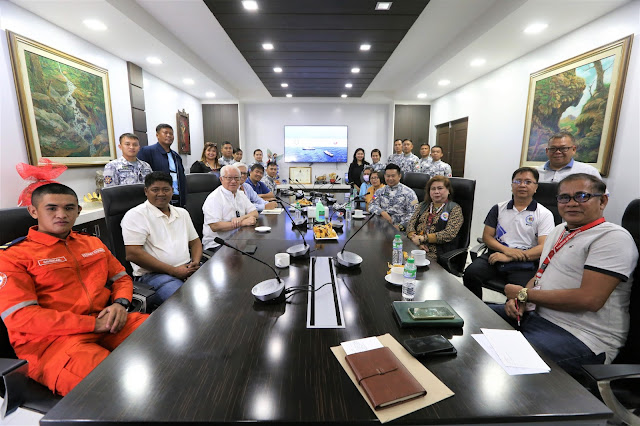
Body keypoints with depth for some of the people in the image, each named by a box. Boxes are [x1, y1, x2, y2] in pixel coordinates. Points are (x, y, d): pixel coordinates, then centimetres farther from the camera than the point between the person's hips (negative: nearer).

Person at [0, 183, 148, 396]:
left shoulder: (93, 243, 18)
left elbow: (122, 278, 23)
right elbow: (21, 317, -8)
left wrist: (120, 303, -1)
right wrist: (93, 323, -15)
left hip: (105, 325, 6)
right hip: (51, 339, -5)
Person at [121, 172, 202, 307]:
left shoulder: (182, 213, 19)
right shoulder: (135, 215, -1)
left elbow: (195, 242, 22)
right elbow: (133, 254, -11)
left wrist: (195, 262, -2)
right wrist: (173, 270, -13)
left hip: (187, 268, 6)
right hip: (153, 274, -6)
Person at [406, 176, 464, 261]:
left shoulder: (455, 209, 5)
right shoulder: (422, 205, 19)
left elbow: (449, 234, -9)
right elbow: (410, 225, 8)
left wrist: (423, 238, -16)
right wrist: (415, 239, -13)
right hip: (414, 247, 5)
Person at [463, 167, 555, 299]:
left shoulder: (544, 214, 7)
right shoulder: (498, 208, 15)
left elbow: (544, 248, -4)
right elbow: (487, 236, 12)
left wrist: (509, 258, -14)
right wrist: (506, 250, -9)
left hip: (524, 263, -2)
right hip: (497, 255, 2)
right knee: (471, 273, -26)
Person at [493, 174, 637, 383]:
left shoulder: (613, 238, -12)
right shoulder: (559, 231, 14)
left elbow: (589, 299, -22)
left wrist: (525, 294, -13)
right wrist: (518, 300, -4)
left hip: (578, 337, -8)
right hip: (535, 314, 9)